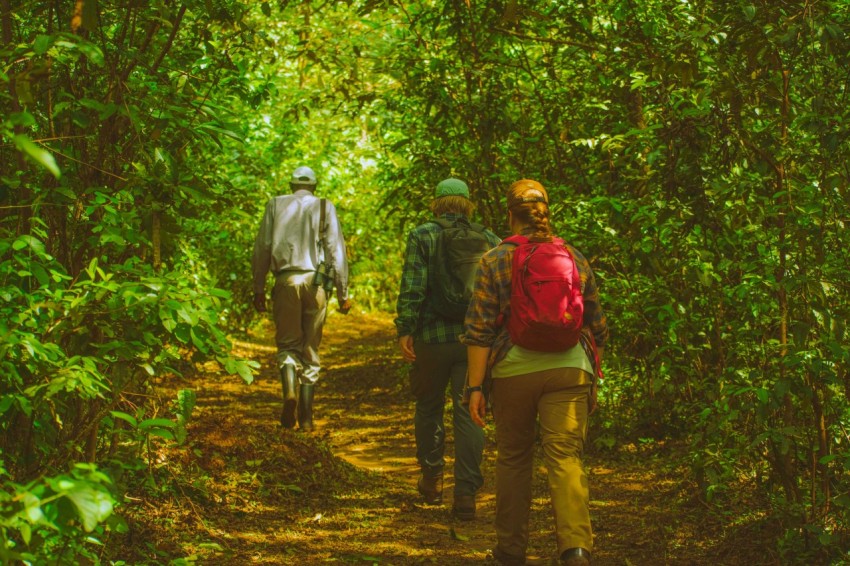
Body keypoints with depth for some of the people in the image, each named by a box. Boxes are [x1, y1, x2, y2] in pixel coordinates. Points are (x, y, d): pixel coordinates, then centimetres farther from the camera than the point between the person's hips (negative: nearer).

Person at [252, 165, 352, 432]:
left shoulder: (276, 205, 9)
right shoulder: (325, 207, 7)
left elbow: (261, 248, 5)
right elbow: (337, 251, 1)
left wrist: (258, 289, 10)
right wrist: (343, 293, 3)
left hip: (285, 281, 0)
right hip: (316, 282, 0)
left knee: (288, 343, 13)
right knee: (311, 349, 8)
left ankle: (290, 392, -15)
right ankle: (306, 417, 9)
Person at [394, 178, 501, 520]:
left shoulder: (421, 236, -2)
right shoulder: (488, 240, 6)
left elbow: (412, 287, -11)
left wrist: (405, 330, -9)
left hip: (432, 338, -1)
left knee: (429, 408, 16)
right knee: (469, 414, 2)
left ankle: (432, 481, 26)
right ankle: (466, 493, -3)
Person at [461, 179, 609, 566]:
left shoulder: (494, 262, -2)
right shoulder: (575, 259, 7)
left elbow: (479, 331, -6)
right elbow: (596, 328, 12)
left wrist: (475, 387, -1)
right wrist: (592, 380, 23)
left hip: (513, 372, -1)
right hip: (568, 369, 1)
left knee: (513, 458, 13)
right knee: (566, 457, -3)